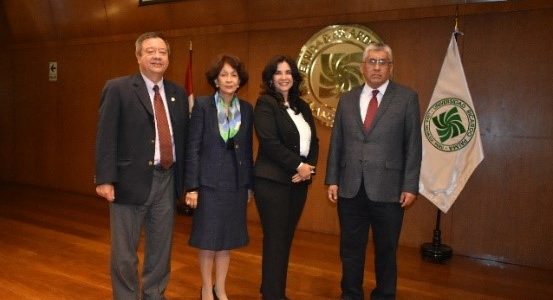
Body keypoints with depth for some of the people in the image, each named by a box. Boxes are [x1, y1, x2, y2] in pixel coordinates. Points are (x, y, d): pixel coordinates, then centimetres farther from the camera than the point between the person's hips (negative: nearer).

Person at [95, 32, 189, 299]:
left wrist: (184, 180, 7)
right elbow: (105, 137, -10)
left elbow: (183, 138, 10)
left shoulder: (178, 93, 9)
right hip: (130, 180, -4)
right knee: (124, 250, 9)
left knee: (161, 247, 16)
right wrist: (105, 179, -16)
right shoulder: (118, 89, -5)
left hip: (167, 180, 5)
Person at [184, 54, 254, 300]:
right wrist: (192, 186, -11)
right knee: (208, 239, 7)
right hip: (209, 182, -3)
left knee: (227, 239, 13)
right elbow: (193, 148, -7)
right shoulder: (202, 105, -6)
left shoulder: (247, 109, 5)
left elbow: (248, 150, 9)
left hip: (236, 182, 4)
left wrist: (249, 184, 9)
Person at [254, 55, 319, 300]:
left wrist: (310, 168, -6)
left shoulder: (302, 106, 14)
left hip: (299, 181, 7)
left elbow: (313, 141, 11)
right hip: (273, 180, -6)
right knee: (275, 239, -1)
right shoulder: (265, 104, -6)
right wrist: (298, 166, -15)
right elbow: (269, 142, -17)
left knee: (287, 238, 13)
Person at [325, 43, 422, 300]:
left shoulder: (407, 98, 0)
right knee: (350, 249, 13)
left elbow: (413, 146, -2)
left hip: (388, 189, -2)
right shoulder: (347, 99, 9)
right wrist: (332, 180, 3)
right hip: (351, 189, 3)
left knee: (386, 250, 12)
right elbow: (336, 143, 8)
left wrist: (410, 186, -7)